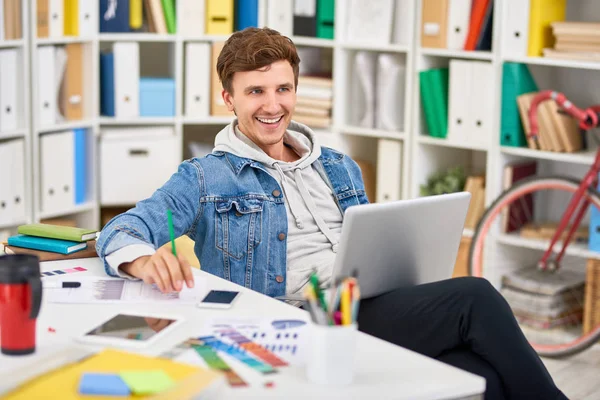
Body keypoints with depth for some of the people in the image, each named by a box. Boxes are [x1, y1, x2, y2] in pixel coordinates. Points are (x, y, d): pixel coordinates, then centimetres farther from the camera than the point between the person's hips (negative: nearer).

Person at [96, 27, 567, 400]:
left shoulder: (342, 169, 25)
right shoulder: (205, 179, 8)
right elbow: (121, 231, -4)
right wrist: (145, 259, -29)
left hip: (374, 312, 6)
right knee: (474, 297, -22)